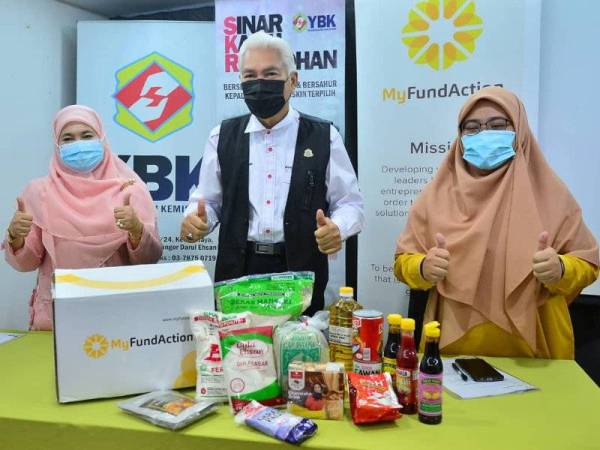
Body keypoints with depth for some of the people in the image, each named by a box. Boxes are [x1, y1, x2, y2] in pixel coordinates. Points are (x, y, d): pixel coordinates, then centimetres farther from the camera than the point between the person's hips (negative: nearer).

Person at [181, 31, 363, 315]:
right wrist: (195, 221, -12)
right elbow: (207, 201, 10)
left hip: (301, 274, -1)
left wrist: (337, 228, -20)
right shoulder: (222, 137, 7)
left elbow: (349, 203, 2)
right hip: (238, 273, 2)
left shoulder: (323, 137, 1)